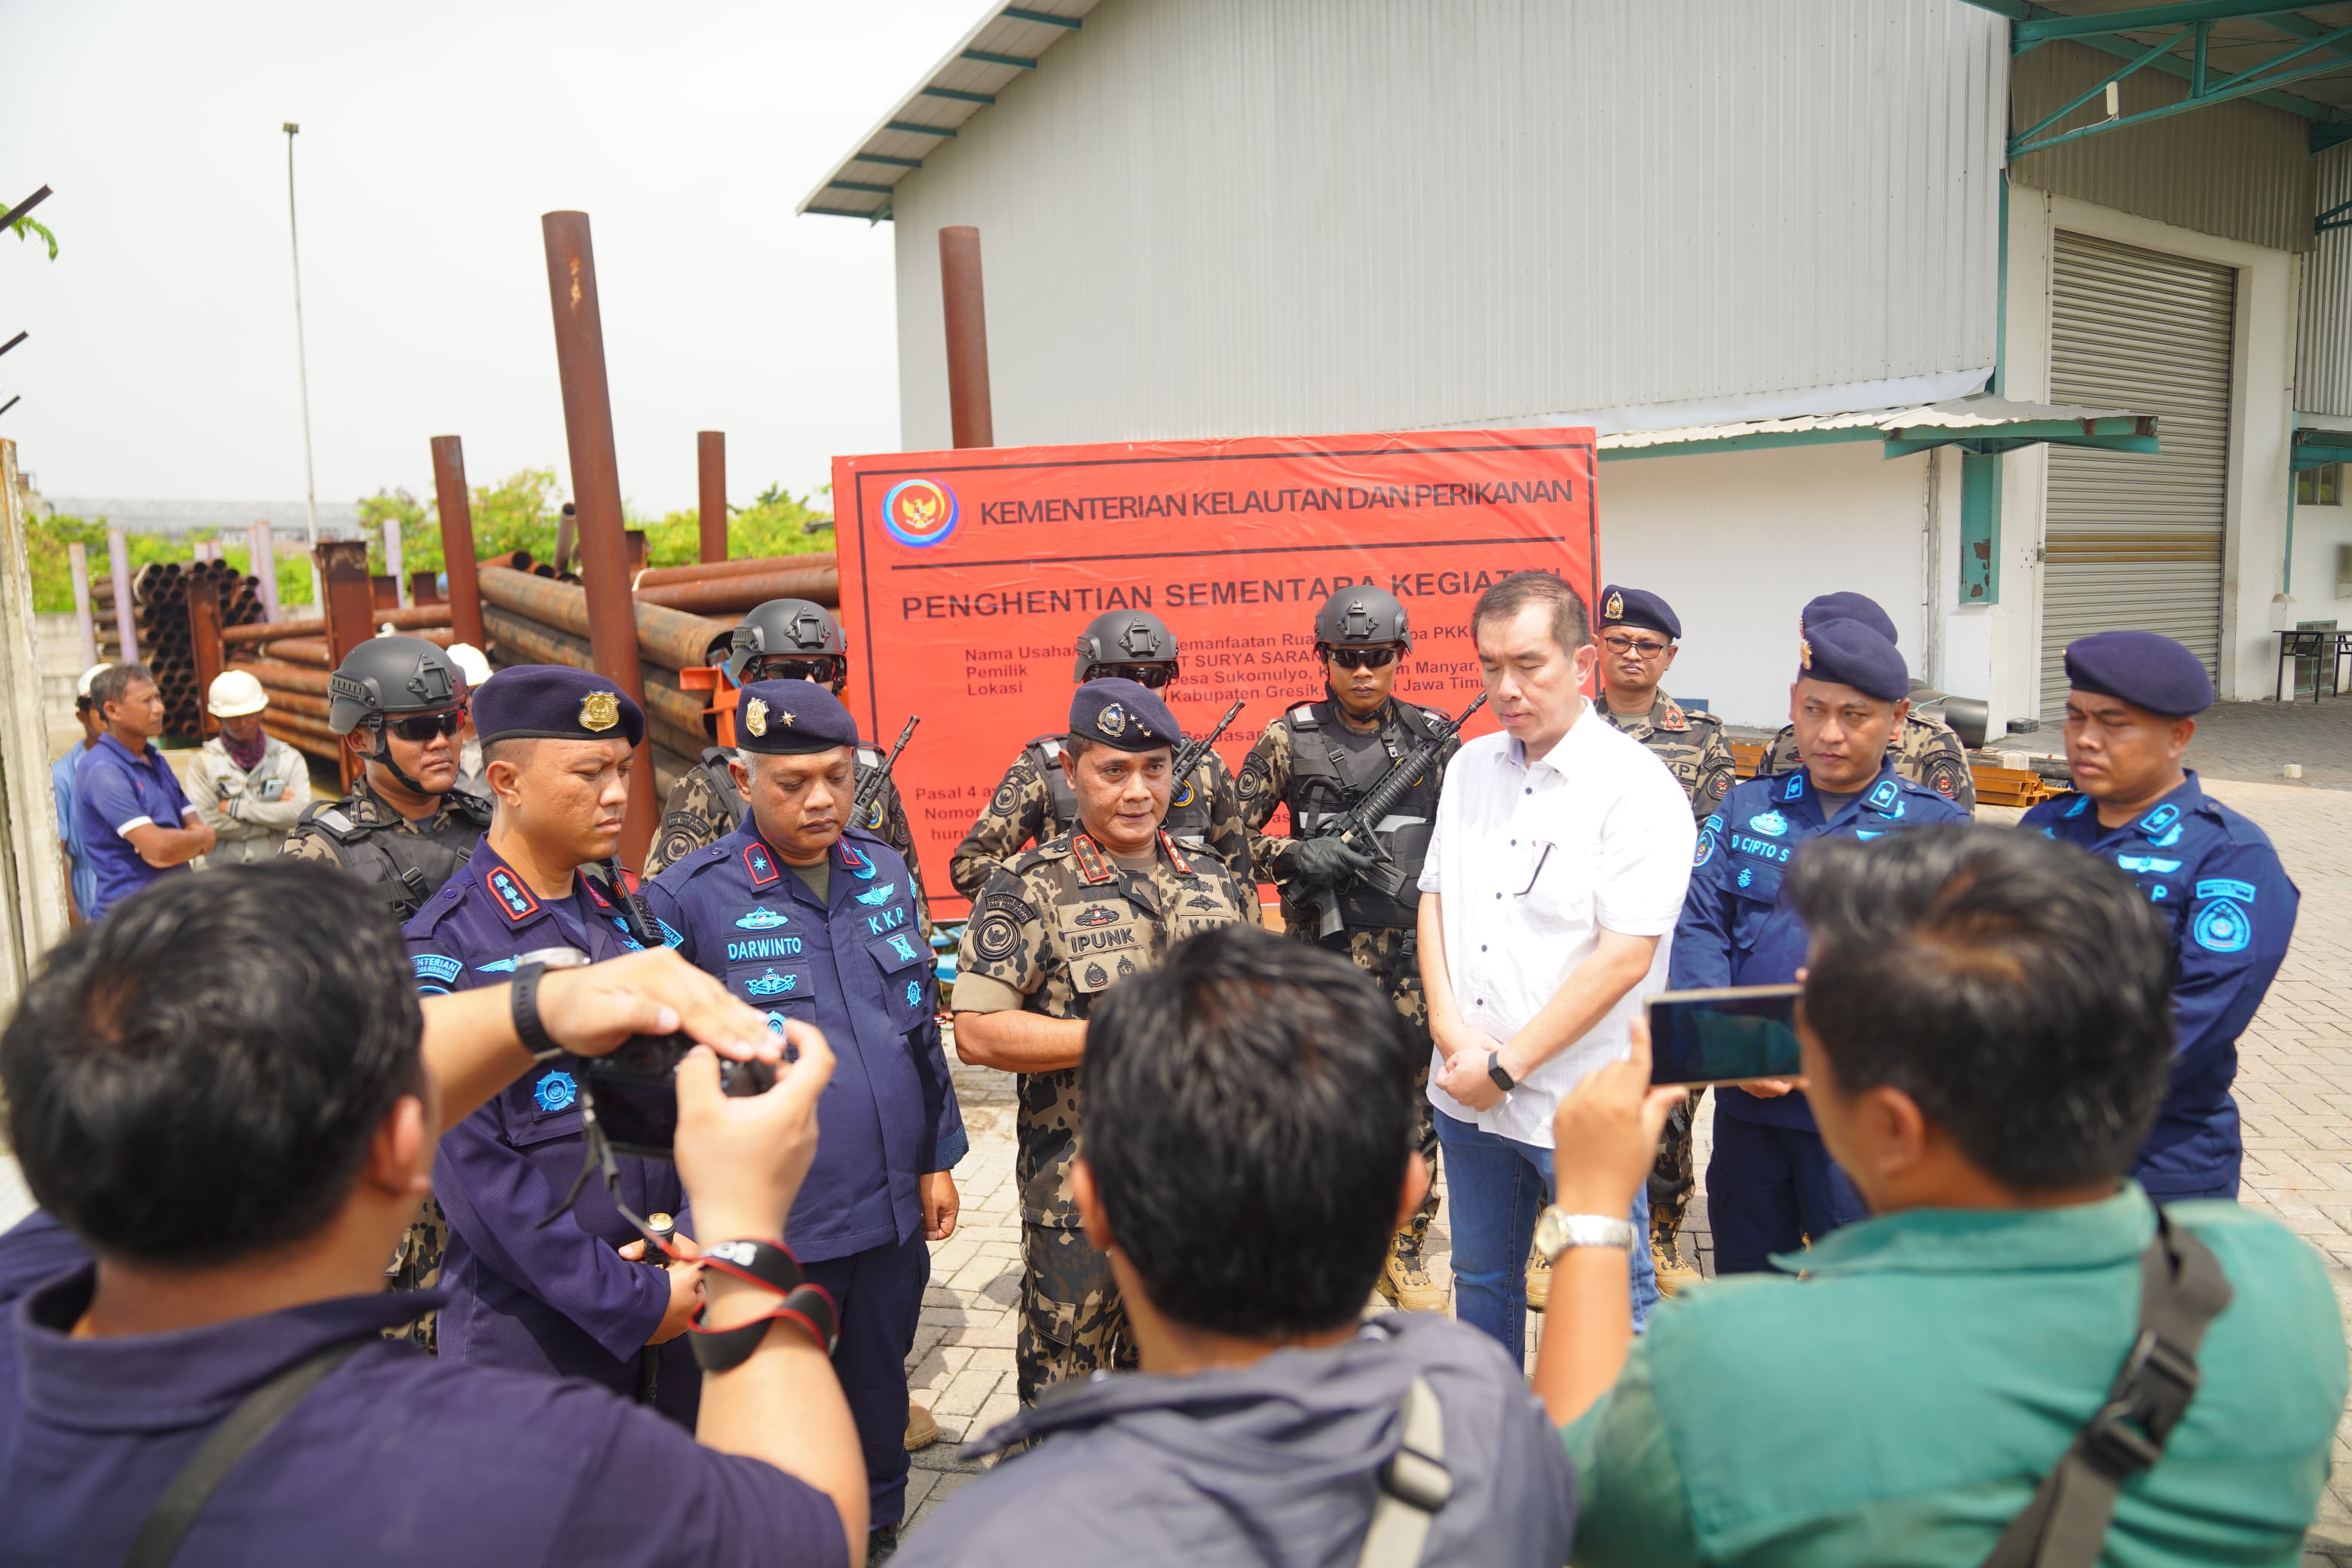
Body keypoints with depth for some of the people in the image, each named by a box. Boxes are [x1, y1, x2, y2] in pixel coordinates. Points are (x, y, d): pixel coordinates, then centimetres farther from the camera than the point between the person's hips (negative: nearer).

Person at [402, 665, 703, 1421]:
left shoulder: (626, 918, 5)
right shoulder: (443, 949, -14)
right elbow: (474, 1167, -17)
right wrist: (631, 1302, -16)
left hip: (671, 1306, 6)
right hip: (534, 1335, -5)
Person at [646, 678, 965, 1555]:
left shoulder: (885, 875, 3)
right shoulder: (689, 898, -14)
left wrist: (937, 1158, 12)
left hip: (892, 1215, 5)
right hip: (772, 1228, -5)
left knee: (880, 1392, 23)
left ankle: (879, 1531, 45)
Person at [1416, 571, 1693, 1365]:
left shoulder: (1636, 787, -13)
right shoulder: (1470, 765, 8)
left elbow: (1623, 958, -18)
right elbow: (1434, 897, 10)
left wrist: (1507, 1065, -16)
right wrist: (1450, 1025, -6)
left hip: (1580, 1102, -6)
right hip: (1466, 1091, 6)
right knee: (1481, 1277, 21)